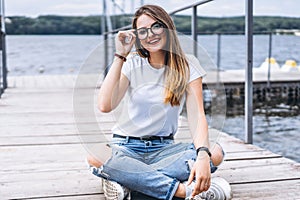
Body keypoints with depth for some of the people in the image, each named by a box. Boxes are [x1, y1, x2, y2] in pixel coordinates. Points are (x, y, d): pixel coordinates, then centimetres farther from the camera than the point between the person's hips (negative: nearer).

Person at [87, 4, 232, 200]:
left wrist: (203, 155, -32)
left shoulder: (187, 65, -1)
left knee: (215, 153, -28)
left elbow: (197, 114, -14)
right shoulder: (132, 64, -1)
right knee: (95, 157, -34)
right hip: (126, 146, 0)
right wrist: (120, 56, -15)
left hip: (163, 148, 1)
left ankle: (126, 181, -25)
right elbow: (105, 105, -17)